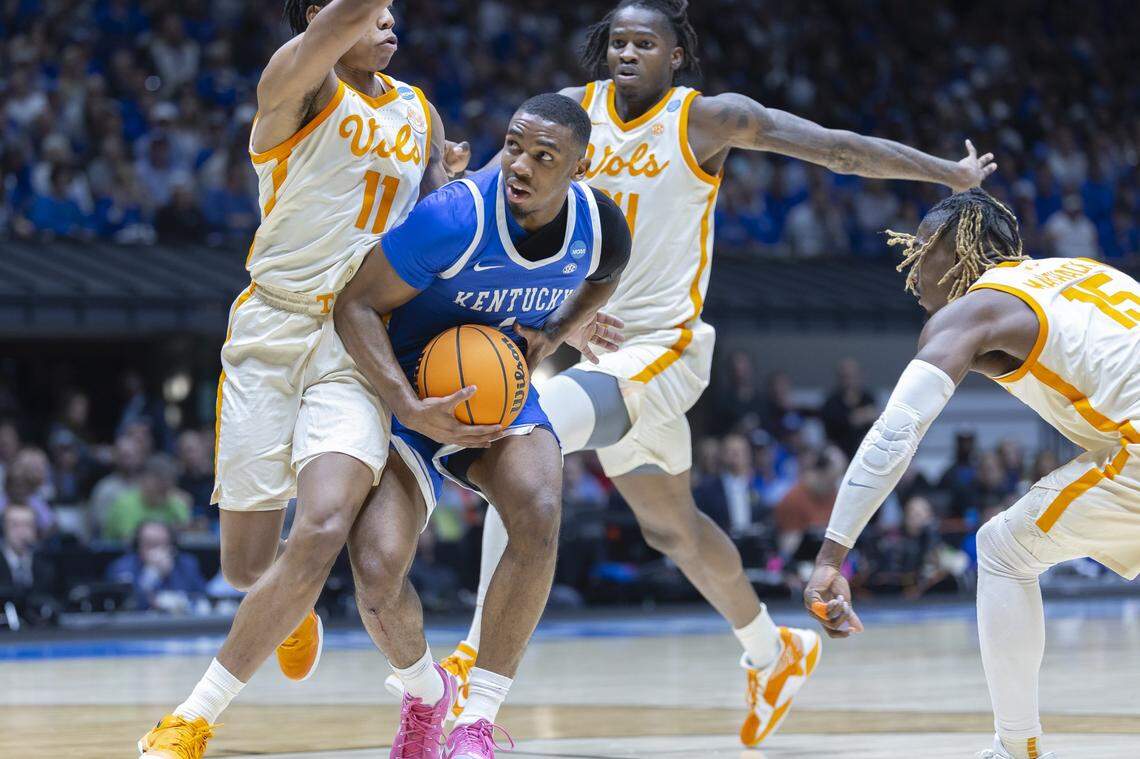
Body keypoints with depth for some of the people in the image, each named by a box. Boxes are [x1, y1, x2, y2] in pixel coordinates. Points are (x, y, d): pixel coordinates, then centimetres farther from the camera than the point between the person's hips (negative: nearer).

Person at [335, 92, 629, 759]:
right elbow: (357, 306, -21)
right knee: (376, 572, -22)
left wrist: (556, 333, -4)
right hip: (412, 396, -2)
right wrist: (411, 411, -31)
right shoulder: (455, 219, -28)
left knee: (539, 514, -31)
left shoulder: (600, 225, -12)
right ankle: (425, 692, 15)